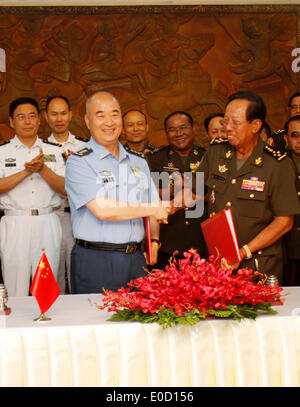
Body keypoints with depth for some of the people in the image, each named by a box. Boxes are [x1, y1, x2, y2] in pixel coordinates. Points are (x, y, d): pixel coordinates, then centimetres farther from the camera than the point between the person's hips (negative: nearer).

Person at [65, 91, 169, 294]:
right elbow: (102, 210, -17)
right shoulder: (78, 162, -5)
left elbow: (155, 212, 21)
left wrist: (154, 241, 2)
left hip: (135, 260, 5)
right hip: (94, 261, -5)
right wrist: (152, 209, -6)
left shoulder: (139, 163, 16)